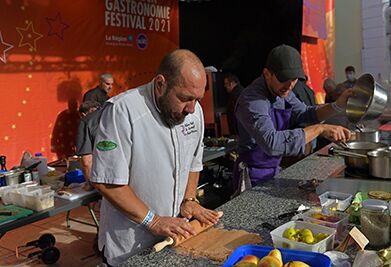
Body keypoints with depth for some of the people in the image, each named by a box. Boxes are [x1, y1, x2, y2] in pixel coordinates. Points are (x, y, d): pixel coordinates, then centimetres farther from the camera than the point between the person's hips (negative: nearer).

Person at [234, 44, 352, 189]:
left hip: (273, 171, 9)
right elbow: (271, 143, -42)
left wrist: (337, 106, -9)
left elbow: (304, 113, 8)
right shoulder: (252, 100, -29)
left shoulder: (282, 90, 1)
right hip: (253, 178, -8)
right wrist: (319, 129, -37)